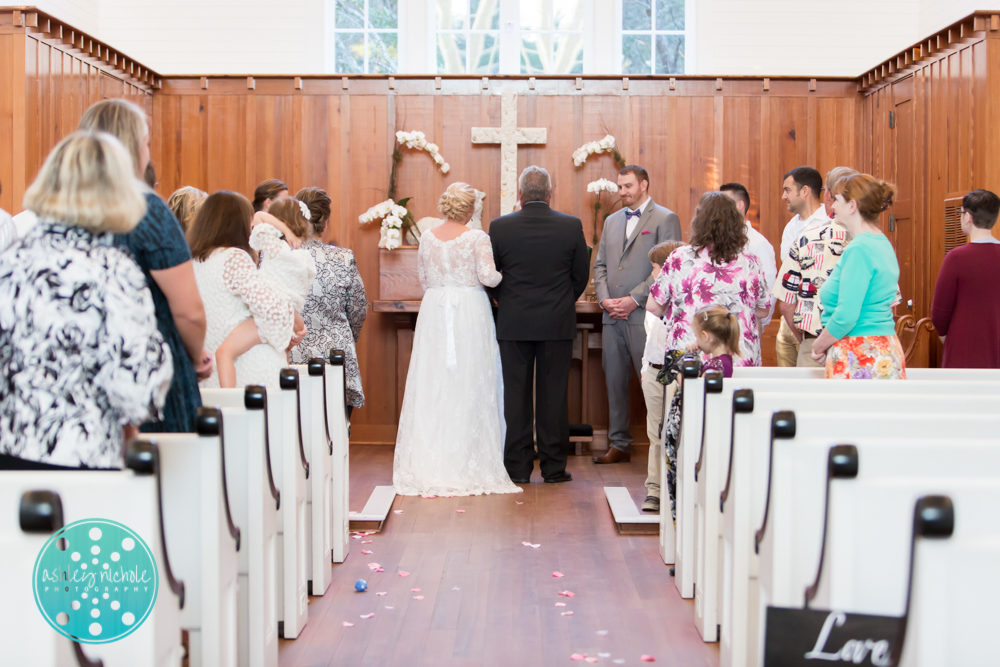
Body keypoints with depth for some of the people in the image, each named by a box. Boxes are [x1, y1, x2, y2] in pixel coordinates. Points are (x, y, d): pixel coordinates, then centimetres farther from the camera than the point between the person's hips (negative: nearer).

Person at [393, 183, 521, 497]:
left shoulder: (427, 238, 6)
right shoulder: (477, 238, -6)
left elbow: (423, 278, 13)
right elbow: (488, 276, -14)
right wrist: (503, 276, 8)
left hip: (434, 310, 4)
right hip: (470, 311, -3)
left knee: (433, 385, 5)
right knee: (469, 385, 1)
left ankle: (429, 463, 7)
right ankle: (468, 462, 2)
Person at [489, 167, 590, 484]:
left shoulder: (499, 227, -5)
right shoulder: (572, 226, -4)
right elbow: (581, 275, 4)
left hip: (513, 324, 0)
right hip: (558, 324, 0)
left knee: (516, 395, 6)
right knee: (553, 395, 6)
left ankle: (517, 467, 9)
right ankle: (553, 467, 11)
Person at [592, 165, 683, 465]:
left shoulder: (665, 219, -2)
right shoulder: (612, 221, 19)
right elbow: (600, 265, 18)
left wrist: (634, 300, -14)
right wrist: (604, 298, 0)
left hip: (644, 314, -6)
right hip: (612, 316, 6)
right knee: (615, 381, 9)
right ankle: (619, 445, 16)